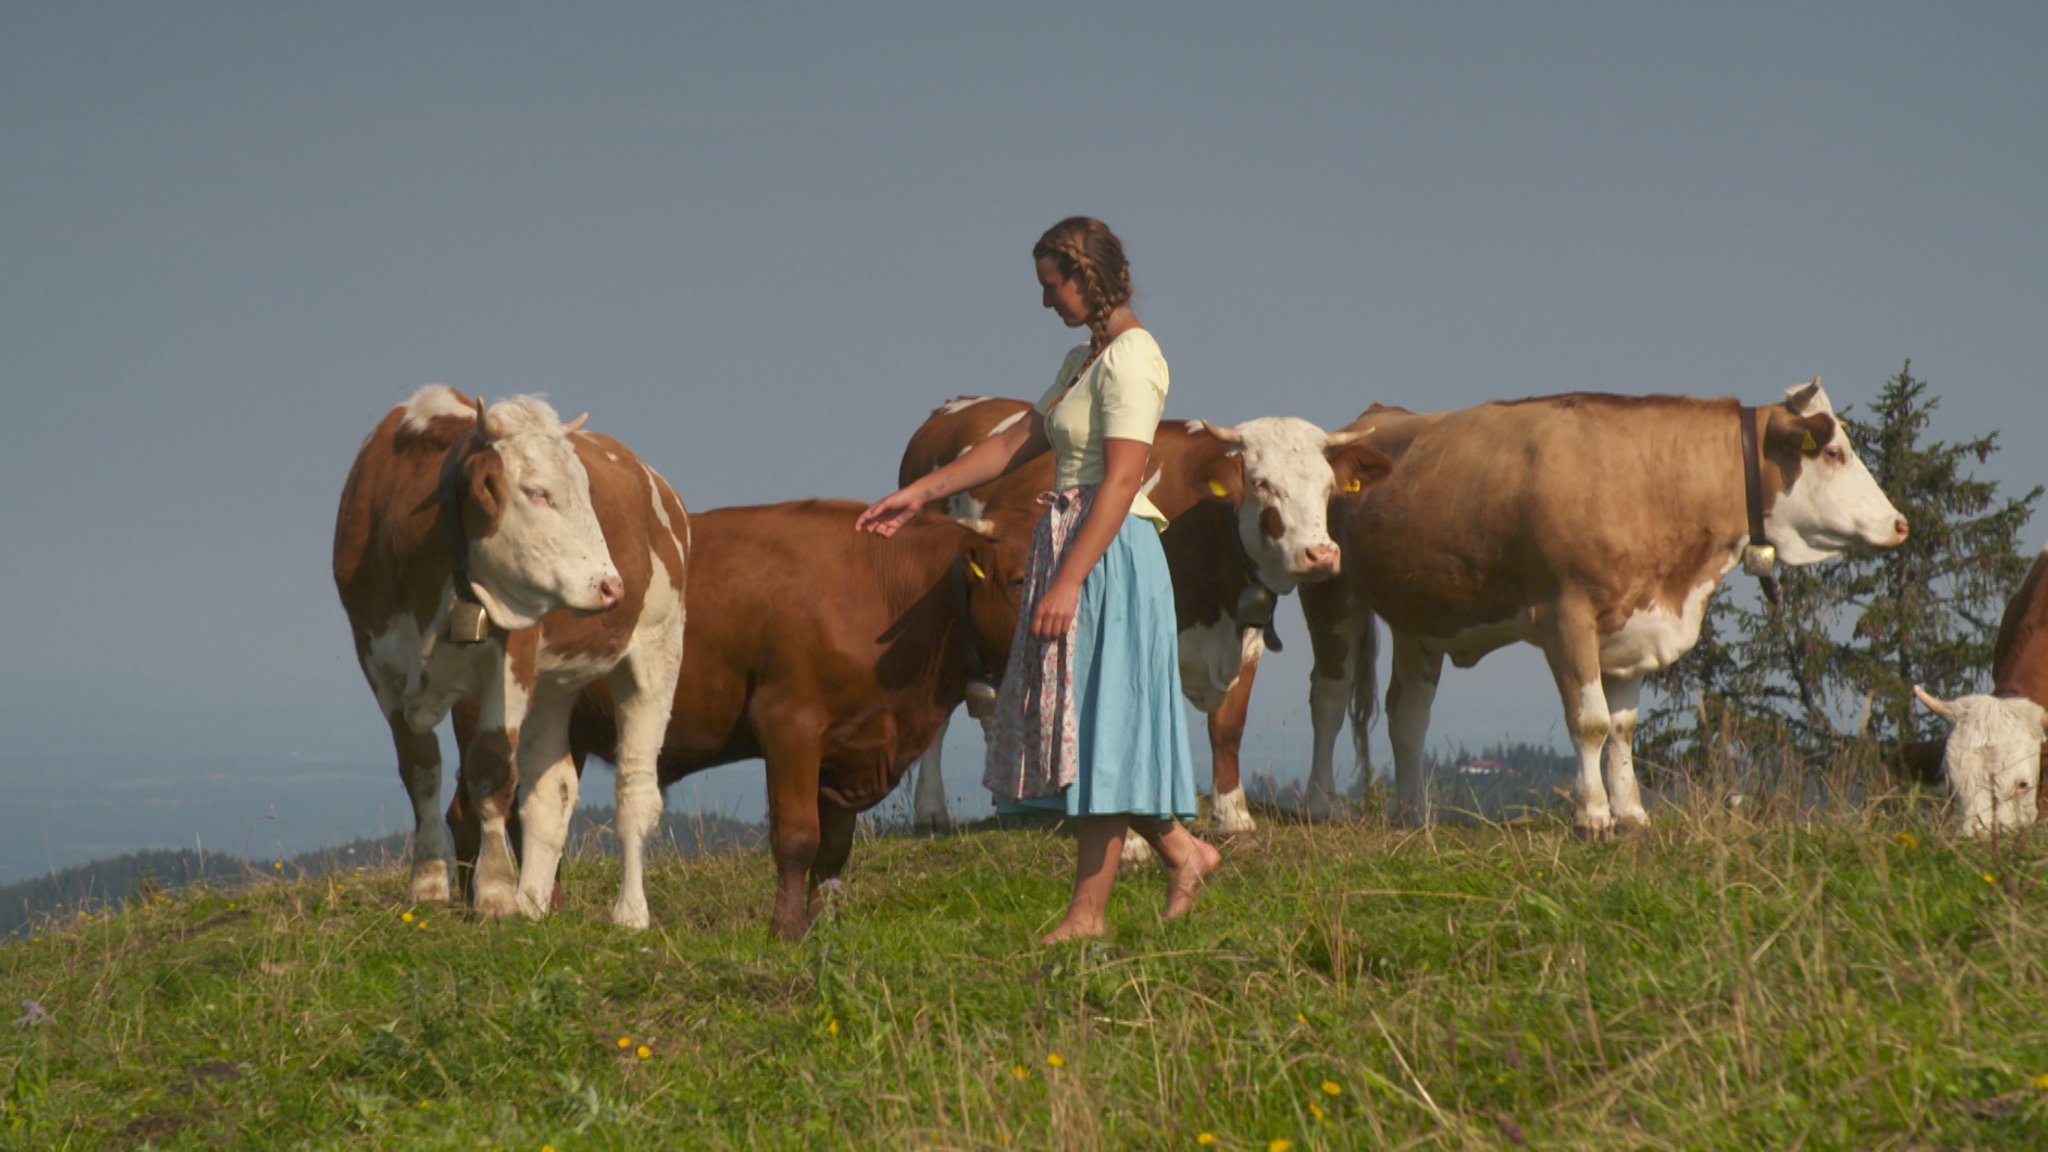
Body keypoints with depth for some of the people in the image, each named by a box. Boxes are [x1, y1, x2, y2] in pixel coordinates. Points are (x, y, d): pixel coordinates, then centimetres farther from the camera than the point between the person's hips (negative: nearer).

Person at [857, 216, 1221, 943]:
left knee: (1099, 722, -4)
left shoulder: (1129, 359, -14)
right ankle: (1181, 852, 22)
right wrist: (921, 492, 18)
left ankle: (1088, 913, 1)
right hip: (1071, 547, 10)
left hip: (1108, 555, -10)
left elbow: (1122, 479, -21)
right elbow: (1015, 444, 22)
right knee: (1090, 725, 12)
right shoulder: (1083, 361, 16)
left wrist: (1068, 582, -25)